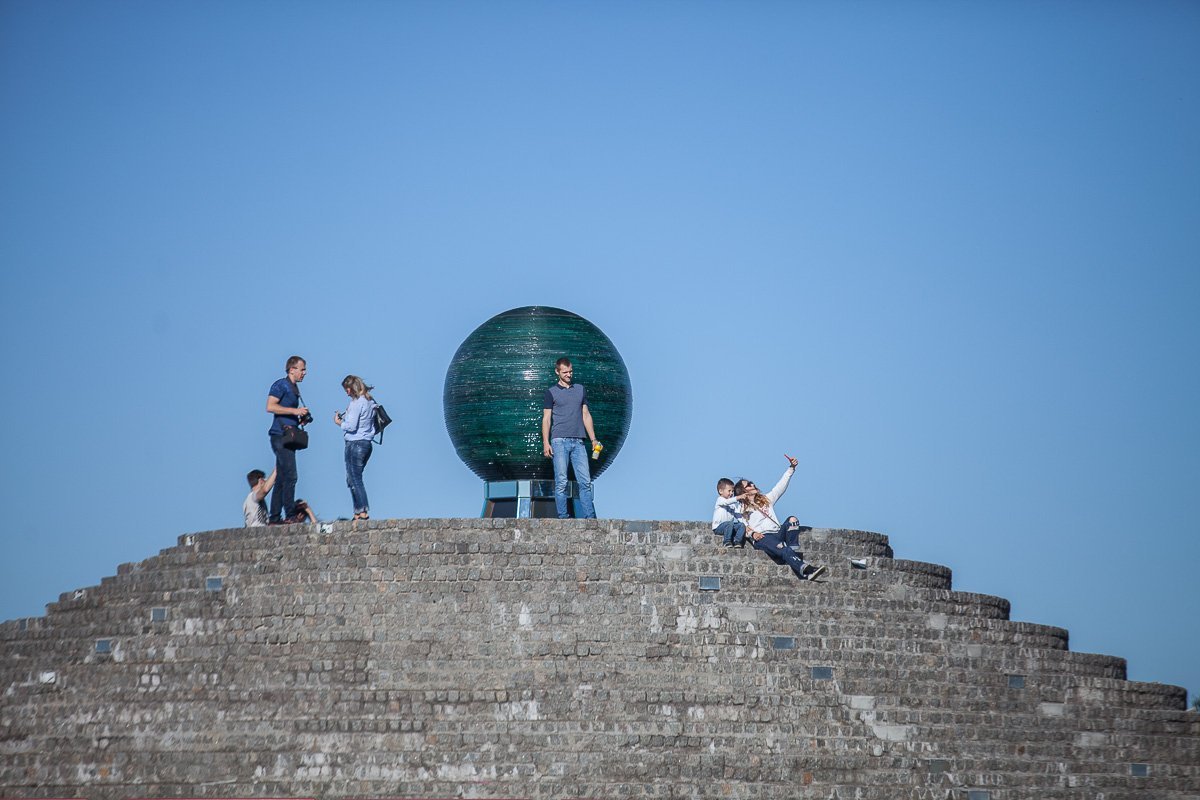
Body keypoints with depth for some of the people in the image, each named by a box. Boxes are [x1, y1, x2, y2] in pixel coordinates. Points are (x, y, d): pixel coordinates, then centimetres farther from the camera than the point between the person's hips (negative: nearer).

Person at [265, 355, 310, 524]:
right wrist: (295, 411, -18)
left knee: (282, 479, 8)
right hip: (281, 434, -10)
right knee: (290, 476, -14)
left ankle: (275, 517, 10)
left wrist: (300, 420, 11)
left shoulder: (294, 388, 22)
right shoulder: (280, 385, -6)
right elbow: (270, 407, -18)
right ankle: (290, 515, -16)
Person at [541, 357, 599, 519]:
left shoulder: (580, 390, 18)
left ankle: (589, 517, -7)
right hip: (559, 441, -3)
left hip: (578, 441, 3)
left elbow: (586, 415, 19)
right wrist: (546, 443, -6)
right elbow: (546, 419, 4)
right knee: (561, 481, -5)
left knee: (585, 481, -5)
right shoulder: (551, 392, 8)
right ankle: (563, 518, -3)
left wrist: (593, 439, 11)